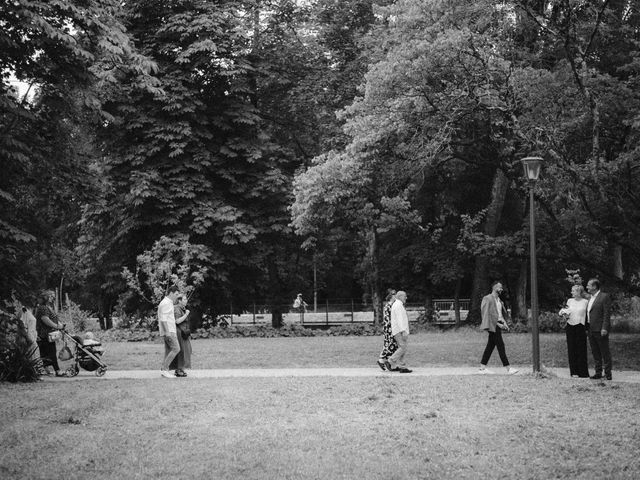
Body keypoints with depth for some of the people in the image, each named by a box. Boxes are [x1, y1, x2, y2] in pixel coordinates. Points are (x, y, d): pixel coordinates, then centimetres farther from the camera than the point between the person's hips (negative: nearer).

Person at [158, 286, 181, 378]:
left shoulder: (168, 303, 20)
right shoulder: (166, 303, -12)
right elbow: (163, 318, -19)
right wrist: (167, 332, -24)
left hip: (169, 331, 11)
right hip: (168, 331, -11)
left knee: (168, 351, 8)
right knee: (176, 349, -14)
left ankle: (164, 371, 7)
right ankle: (164, 369, -14)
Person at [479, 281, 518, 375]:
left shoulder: (499, 300, 18)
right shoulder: (488, 299, -9)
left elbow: (502, 313, 21)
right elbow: (486, 313, -14)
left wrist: (504, 323, 2)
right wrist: (497, 323, -17)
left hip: (498, 324, 9)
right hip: (493, 325, -9)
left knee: (490, 346, 9)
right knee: (500, 345, -9)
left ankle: (482, 368, 13)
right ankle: (508, 368, -10)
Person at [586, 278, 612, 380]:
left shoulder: (604, 297, -7)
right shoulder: (590, 298, 17)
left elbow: (607, 314, -12)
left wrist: (604, 328, -18)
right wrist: (587, 327, 12)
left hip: (600, 330, -8)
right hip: (591, 330, 8)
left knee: (605, 352, -1)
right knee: (595, 352, 9)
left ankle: (608, 373, 4)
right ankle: (598, 372, 15)